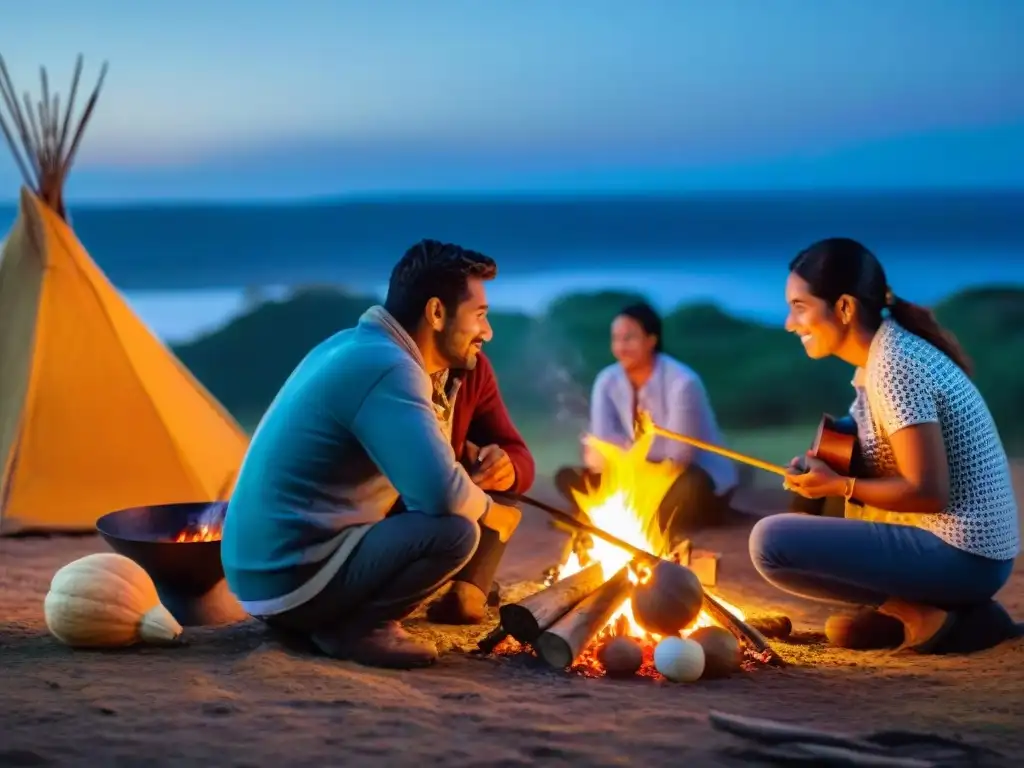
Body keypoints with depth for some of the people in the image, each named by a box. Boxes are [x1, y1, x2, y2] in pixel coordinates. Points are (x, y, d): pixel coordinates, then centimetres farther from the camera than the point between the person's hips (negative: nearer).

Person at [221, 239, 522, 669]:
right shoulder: (386, 368, -18)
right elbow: (441, 494, -26)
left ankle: (329, 618, 11)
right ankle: (354, 629, -6)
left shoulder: (356, 346, 13)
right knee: (454, 531, -21)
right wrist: (489, 510, -5)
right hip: (291, 579, -10)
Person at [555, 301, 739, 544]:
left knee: (690, 488, -42)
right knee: (569, 477, -11)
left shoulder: (683, 382, -22)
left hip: (702, 483, -5)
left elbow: (678, 457, -22)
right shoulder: (607, 381, -6)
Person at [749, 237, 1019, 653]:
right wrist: (824, 469, 5)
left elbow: (928, 493, -22)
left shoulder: (893, 368, -19)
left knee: (770, 541, -18)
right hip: (953, 543, 10)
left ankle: (916, 612, -8)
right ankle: (904, 605, 10)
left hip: (961, 557, -10)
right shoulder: (884, 354, 10)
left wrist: (839, 486, -12)